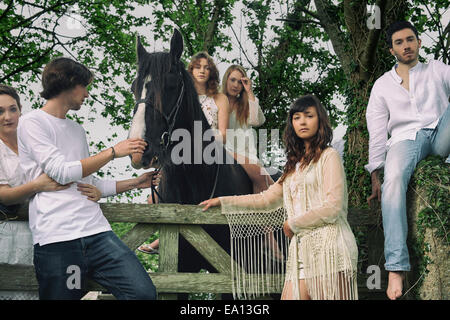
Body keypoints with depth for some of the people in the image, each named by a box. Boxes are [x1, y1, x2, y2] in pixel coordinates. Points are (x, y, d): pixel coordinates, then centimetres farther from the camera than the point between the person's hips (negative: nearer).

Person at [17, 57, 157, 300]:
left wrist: (135, 182, 21)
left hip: (96, 231, 6)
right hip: (56, 237, -6)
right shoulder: (32, 123, 3)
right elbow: (61, 172, -8)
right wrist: (113, 151, -4)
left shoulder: (77, 130, 25)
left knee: (144, 292, -10)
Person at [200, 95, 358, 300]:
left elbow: (333, 207, -8)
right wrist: (223, 202, 26)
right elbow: (267, 199, 27)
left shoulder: (328, 156, 1)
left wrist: (292, 223, 1)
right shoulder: (295, 164, 23)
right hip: (302, 248, 7)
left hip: (328, 246, -6)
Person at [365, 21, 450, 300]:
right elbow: (377, 133, 14)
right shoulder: (383, 85, 21)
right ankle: (396, 267, -41)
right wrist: (375, 175, 4)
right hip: (406, 138, -1)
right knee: (394, 180, -35)